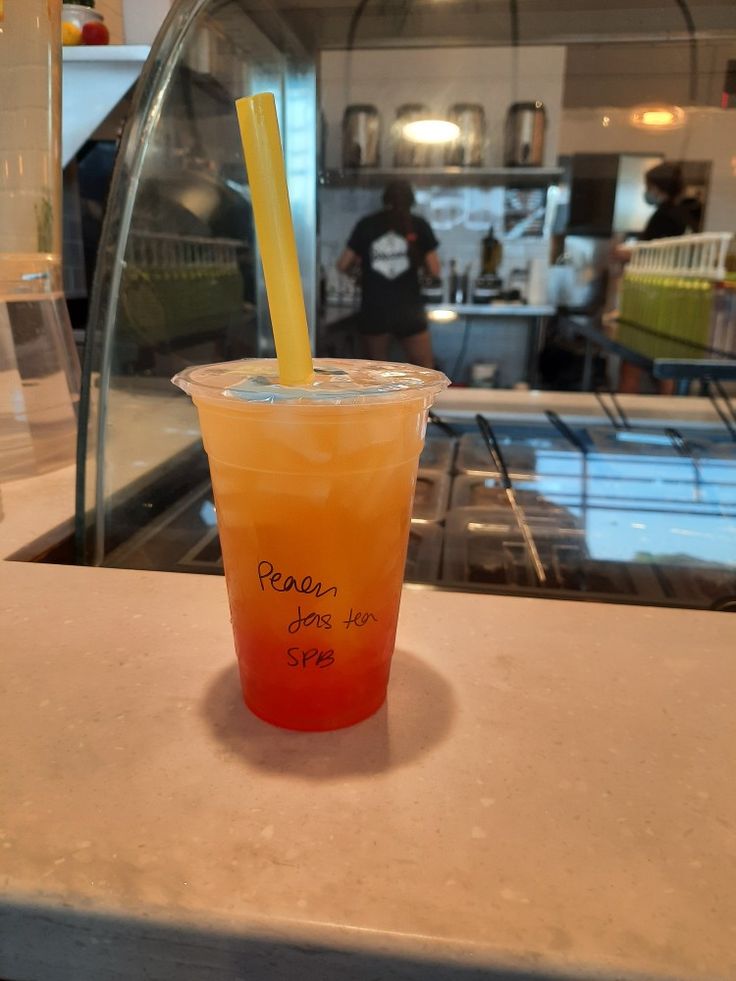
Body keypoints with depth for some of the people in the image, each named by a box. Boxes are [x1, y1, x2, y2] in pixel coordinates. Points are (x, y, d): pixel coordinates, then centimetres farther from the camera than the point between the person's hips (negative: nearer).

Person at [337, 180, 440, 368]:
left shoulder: (366, 224, 4)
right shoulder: (419, 226, 2)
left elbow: (343, 265, 6)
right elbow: (434, 270, 1)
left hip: (373, 310, 2)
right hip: (409, 310, -1)